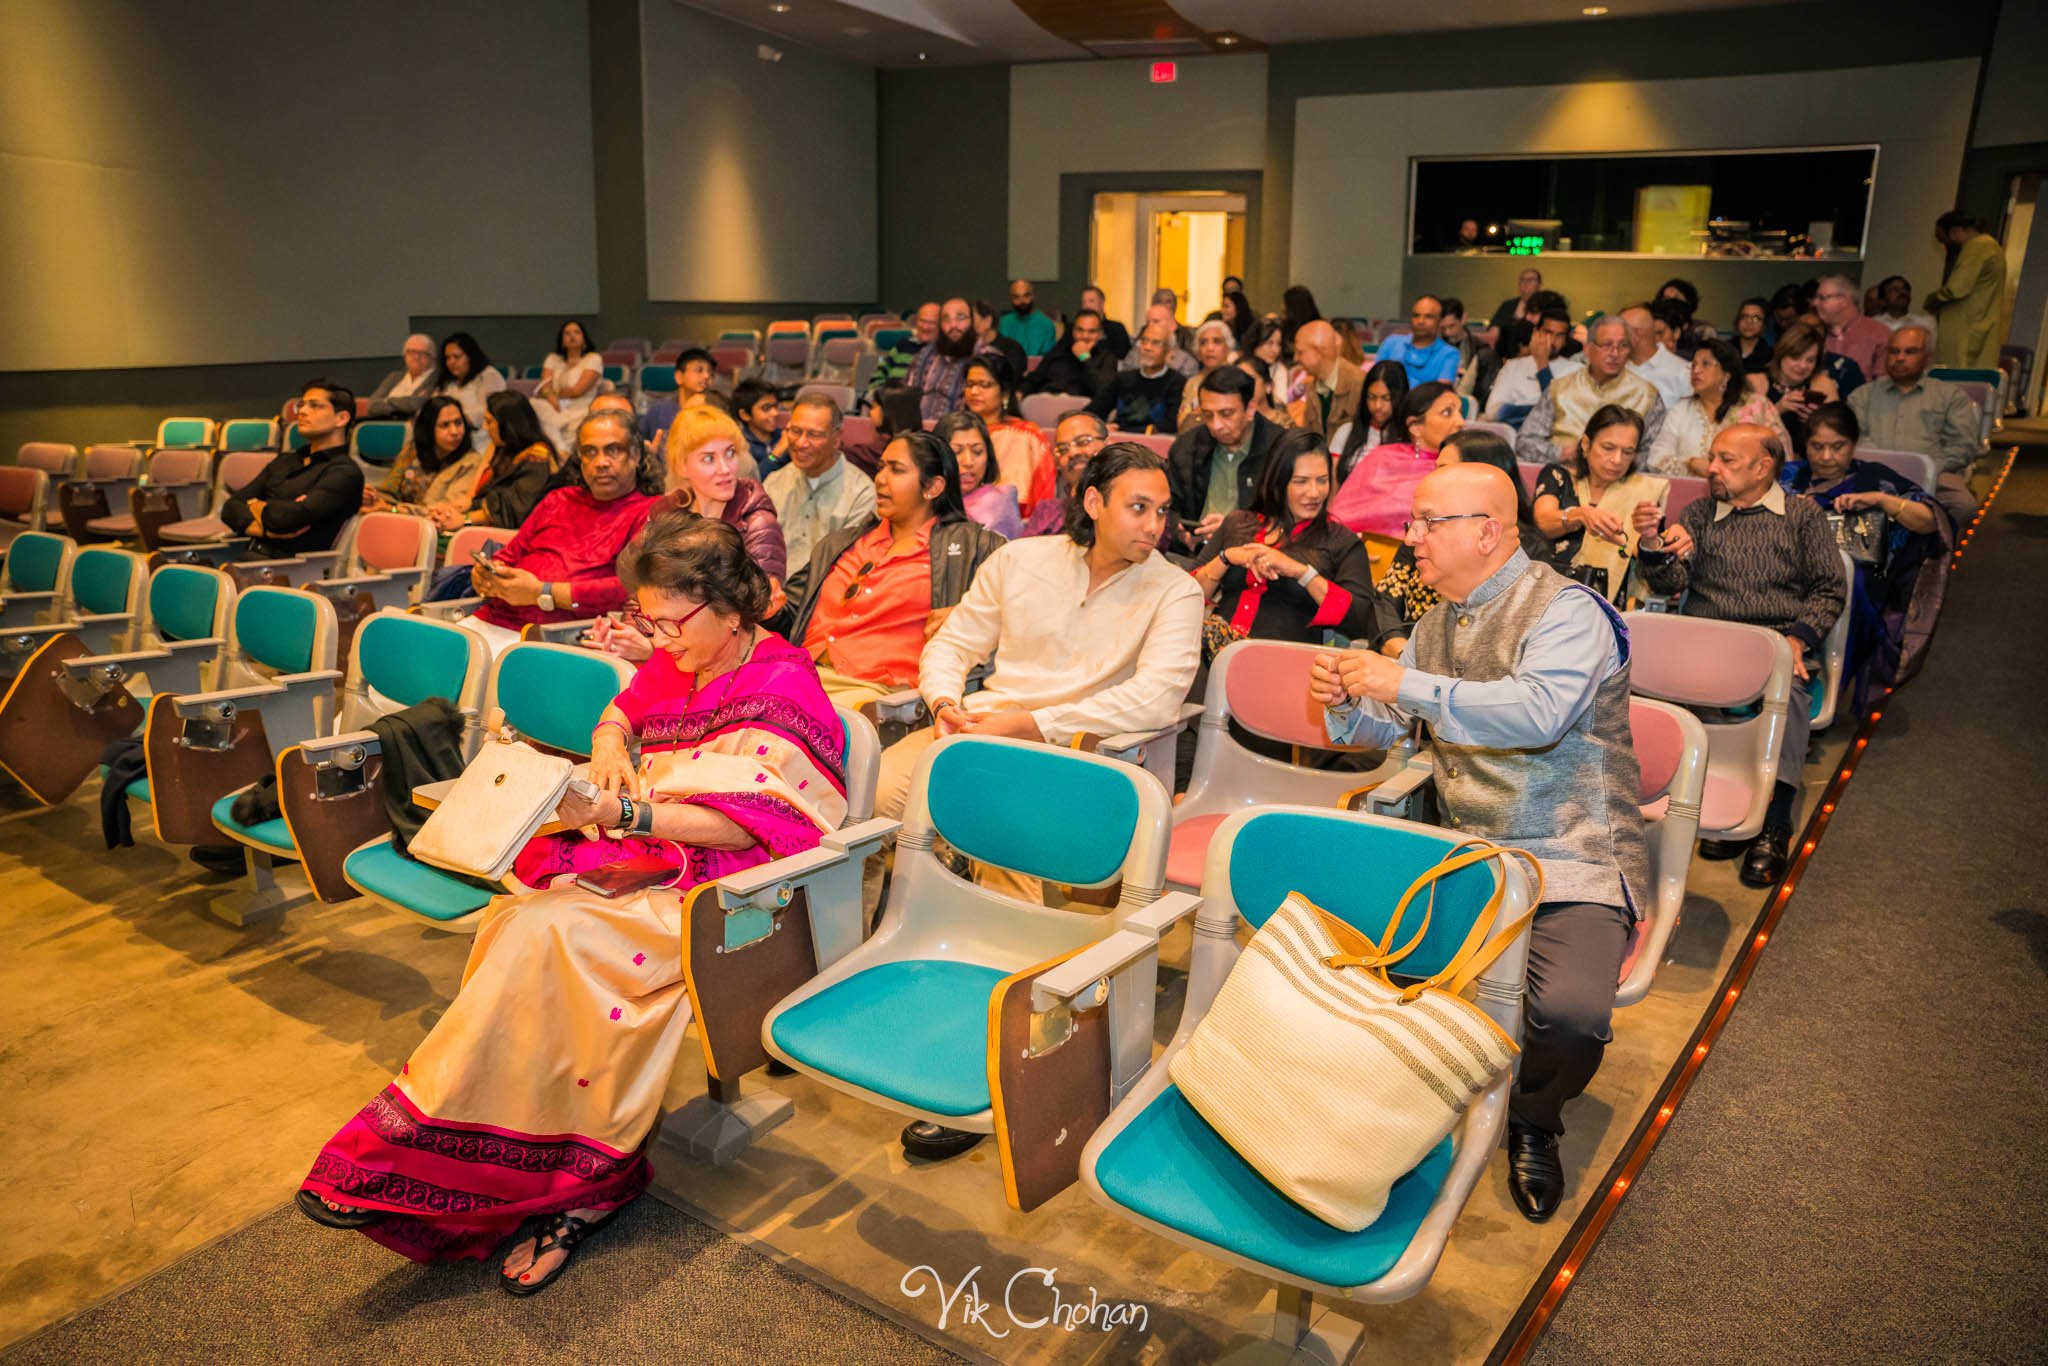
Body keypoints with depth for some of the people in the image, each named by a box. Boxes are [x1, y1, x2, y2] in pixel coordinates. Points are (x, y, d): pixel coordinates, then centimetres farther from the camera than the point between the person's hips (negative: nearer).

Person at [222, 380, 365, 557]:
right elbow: (231, 507, 16)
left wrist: (255, 505, 7)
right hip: (249, 555, 7)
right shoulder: (284, 461, 24)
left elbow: (288, 518, -15)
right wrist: (264, 529, -5)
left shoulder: (345, 472, -3)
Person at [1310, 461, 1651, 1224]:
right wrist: (1345, 702, -4)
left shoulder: (1565, 610, -12)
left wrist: (1407, 685, -29)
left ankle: (1532, 1124, 6)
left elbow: (1539, 712, -31)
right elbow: (1387, 727, 19)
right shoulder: (1439, 617, 13)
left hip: (1572, 859, -6)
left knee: (1568, 1011, -30)